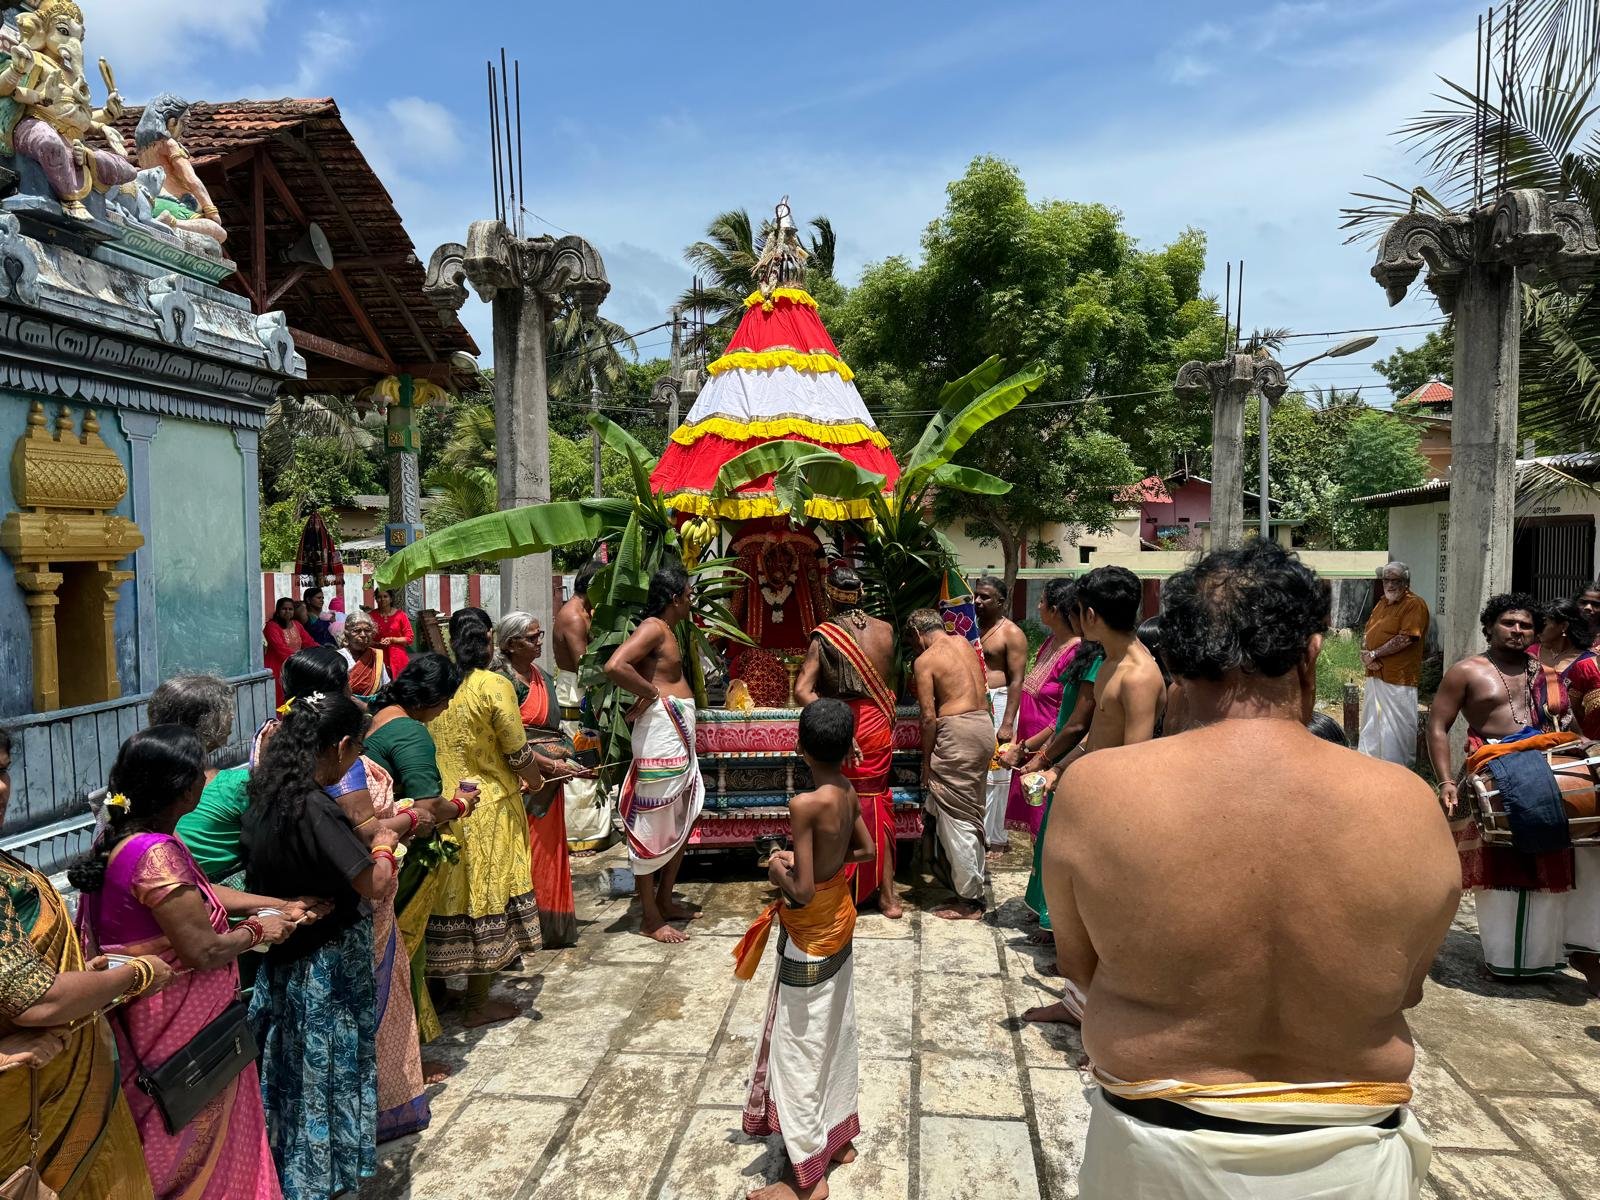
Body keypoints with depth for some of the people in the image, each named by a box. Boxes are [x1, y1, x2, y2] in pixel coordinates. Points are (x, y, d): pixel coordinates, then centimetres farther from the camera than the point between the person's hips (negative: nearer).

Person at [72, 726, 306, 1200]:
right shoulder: (155, 854, -30)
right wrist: (257, 931, -10)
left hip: (158, 1012, 9)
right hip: (178, 1023, -9)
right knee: (190, 1141, 11)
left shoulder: (125, 836, 2)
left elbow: (199, 894, 11)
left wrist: (283, 906, 9)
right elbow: (204, 951, -29)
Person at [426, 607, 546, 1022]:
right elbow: (519, 754, -10)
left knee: (445, 891, 18)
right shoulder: (494, 686, -14)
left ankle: (436, 984, 34)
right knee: (485, 894, 6)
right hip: (486, 808, -5)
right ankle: (478, 1002, 16)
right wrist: (535, 781, 11)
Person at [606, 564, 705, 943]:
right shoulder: (653, 627, -14)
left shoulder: (665, 629, 16)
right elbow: (614, 666, -28)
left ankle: (665, 900, 31)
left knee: (683, 821, 18)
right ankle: (651, 919, 7)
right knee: (652, 826, -2)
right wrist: (650, 693, -16)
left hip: (679, 733, 11)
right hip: (660, 731, -11)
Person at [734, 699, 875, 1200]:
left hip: (808, 940, -8)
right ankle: (840, 1137, 39)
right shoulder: (849, 794, -5)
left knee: (799, 1050, 6)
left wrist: (778, 869, -10)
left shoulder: (804, 805, -29)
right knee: (835, 1035, 22)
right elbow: (867, 850, 12)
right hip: (839, 922, 8)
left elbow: (802, 892, -28)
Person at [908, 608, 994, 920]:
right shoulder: (963, 642, 13)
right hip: (984, 725, 8)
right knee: (971, 813, 19)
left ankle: (969, 900, 6)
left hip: (957, 731, -8)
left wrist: (927, 760, -2)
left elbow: (929, 717, -11)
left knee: (956, 818, 0)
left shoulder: (925, 661, -7)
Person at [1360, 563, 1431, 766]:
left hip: (1398, 680, -8)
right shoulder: (1382, 602, 15)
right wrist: (1365, 654, -4)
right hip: (1375, 675, 8)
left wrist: (1374, 654, -13)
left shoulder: (1415, 604, -10)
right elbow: (1367, 633, 16)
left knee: (1395, 732, -3)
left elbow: (1405, 639, -19)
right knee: (1371, 725, 17)